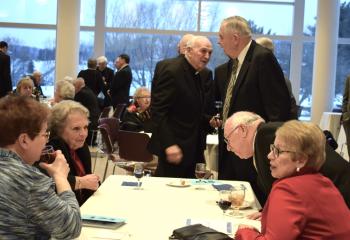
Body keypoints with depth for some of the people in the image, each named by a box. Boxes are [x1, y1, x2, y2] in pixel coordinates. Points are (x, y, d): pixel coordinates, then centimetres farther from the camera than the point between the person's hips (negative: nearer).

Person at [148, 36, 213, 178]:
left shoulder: (196, 74, 13)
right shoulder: (173, 72, -15)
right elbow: (158, 111, -20)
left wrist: (209, 122, 7)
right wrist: (169, 145, -25)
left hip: (192, 148, 9)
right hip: (175, 149, -9)